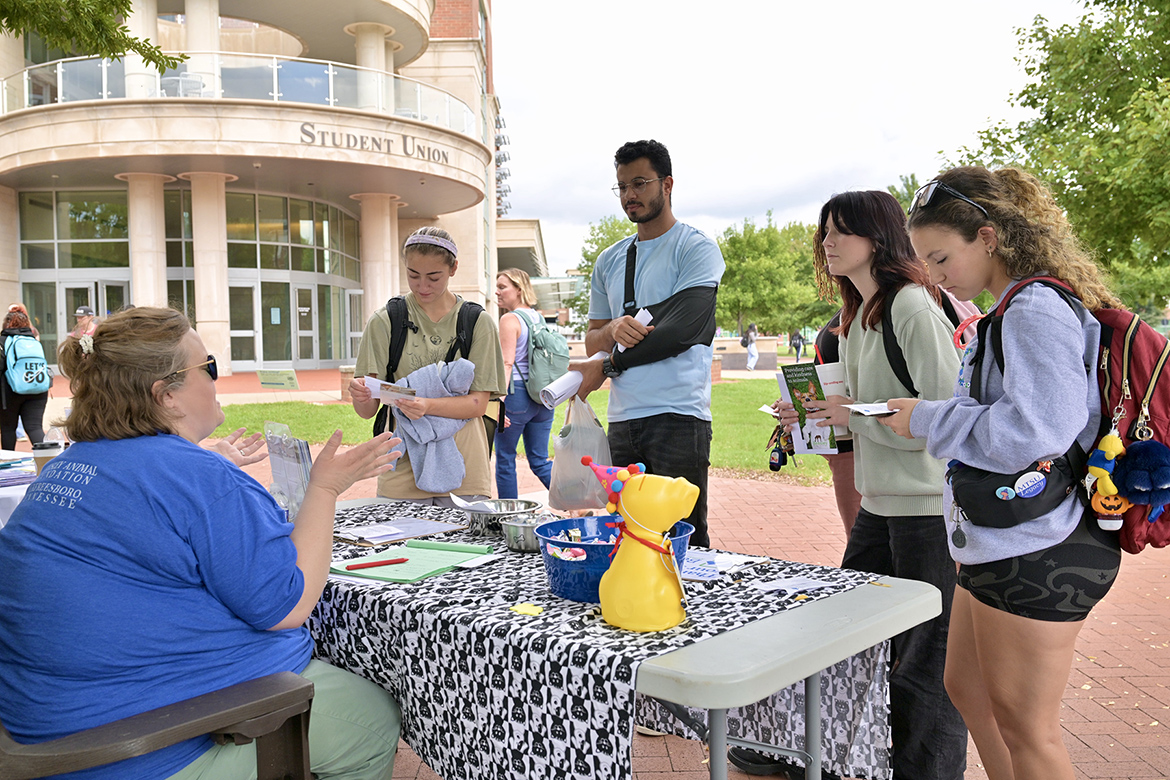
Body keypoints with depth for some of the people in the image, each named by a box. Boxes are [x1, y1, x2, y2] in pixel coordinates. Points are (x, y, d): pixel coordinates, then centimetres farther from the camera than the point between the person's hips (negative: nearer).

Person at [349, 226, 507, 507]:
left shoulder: (478, 322, 3)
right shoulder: (385, 322, 2)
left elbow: (479, 403, -4)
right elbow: (367, 410, -1)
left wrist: (428, 406, -22)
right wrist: (361, 395, -25)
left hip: (462, 468, 0)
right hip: (402, 468, 0)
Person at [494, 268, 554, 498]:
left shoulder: (509, 319, -8)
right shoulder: (538, 318, 14)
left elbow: (507, 363, -16)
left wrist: (498, 399, -19)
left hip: (517, 394, -7)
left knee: (505, 460, 6)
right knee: (540, 460, 11)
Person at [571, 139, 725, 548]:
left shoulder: (697, 249, -1)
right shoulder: (609, 261, 19)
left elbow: (679, 331, -14)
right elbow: (592, 339, 18)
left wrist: (606, 365, -13)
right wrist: (614, 330, -6)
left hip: (679, 418, -6)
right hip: (622, 420, 6)